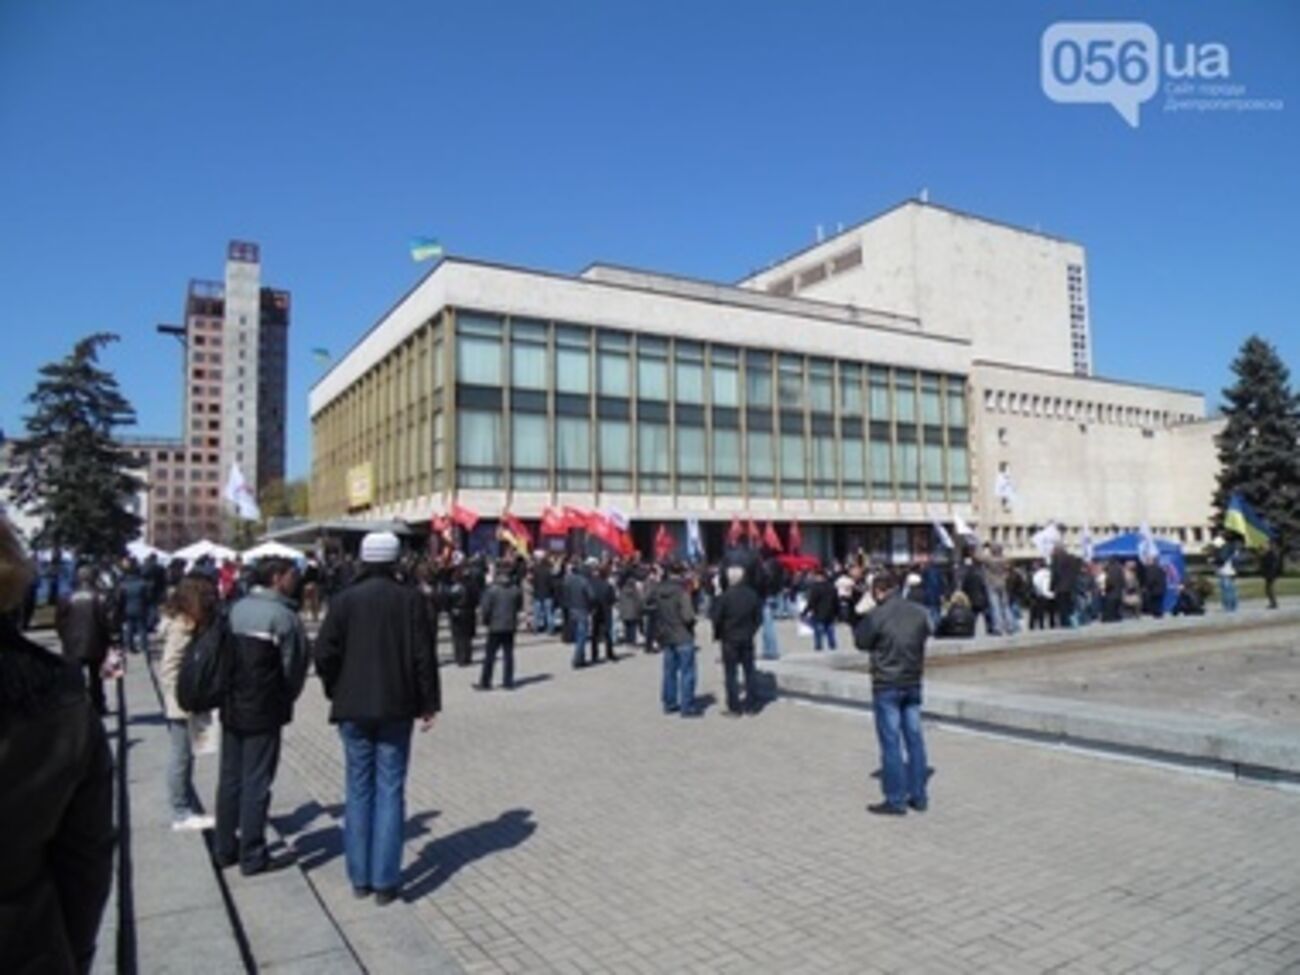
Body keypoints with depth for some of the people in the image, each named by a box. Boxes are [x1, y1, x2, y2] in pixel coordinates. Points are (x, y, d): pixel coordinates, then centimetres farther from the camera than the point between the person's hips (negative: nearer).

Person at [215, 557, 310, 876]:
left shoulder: (236, 609, 6)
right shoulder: (283, 615, -14)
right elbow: (294, 665, -10)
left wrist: (230, 692, 14)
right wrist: (287, 698, 7)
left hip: (231, 707, 7)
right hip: (263, 712, -7)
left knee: (230, 778, 15)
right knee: (256, 782, 2)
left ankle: (225, 848, 27)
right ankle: (252, 855, 10)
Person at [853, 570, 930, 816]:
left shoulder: (876, 616, -18)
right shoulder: (918, 611, -1)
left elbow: (861, 642, -5)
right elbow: (926, 635, 12)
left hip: (886, 685, -5)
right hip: (913, 682, 6)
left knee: (891, 742, 1)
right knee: (914, 738, 13)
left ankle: (895, 800, 7)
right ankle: (918, 796, 22)